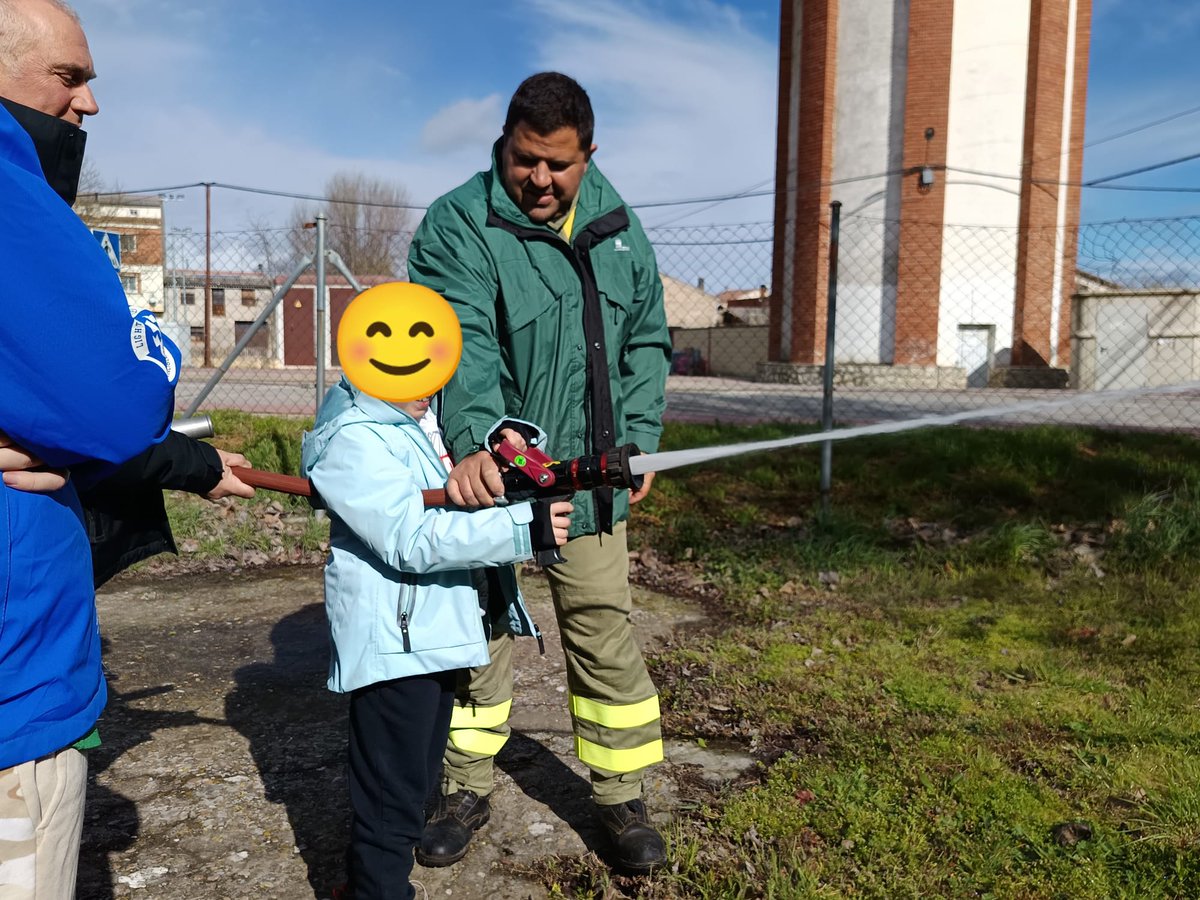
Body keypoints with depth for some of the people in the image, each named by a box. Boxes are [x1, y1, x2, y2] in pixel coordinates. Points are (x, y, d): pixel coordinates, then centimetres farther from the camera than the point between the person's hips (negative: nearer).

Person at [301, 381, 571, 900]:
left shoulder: (422, 419, 11)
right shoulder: (352, 440, -17)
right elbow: (411, 539, -26)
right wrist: (524, 529, -29)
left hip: (435, 637, 10)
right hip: (394, 644, -10)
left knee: (416, 784, 22)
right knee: (391, 800, -1)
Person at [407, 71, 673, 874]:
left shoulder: (617, 225, 6)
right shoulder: (458, 224, -10)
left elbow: (647, 339, 12)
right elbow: (462, 342, -25)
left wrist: (638, 437, 2)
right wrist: (473, 443, -40)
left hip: (586, 477, 4)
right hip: (486, 471, -3)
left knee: (606, 637, 10)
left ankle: (622, 795, 29)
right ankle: (469, 788, 34)